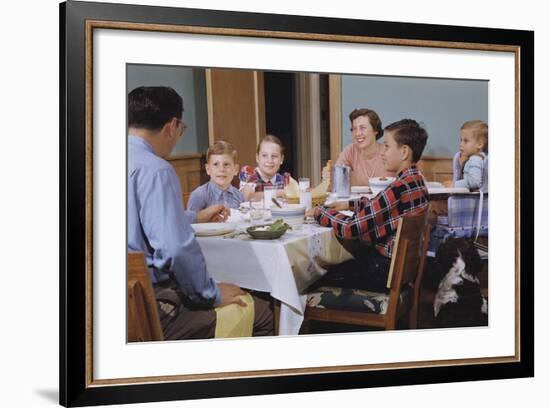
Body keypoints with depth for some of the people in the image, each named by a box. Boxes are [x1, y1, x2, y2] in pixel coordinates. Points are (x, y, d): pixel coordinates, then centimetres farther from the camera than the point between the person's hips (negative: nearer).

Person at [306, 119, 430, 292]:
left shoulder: (399, 188, -26)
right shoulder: (415, 180, 4)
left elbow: (351, 227, -23)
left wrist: (319, 212, -7)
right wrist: (349, 204, 14)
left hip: (386, 271, -9)